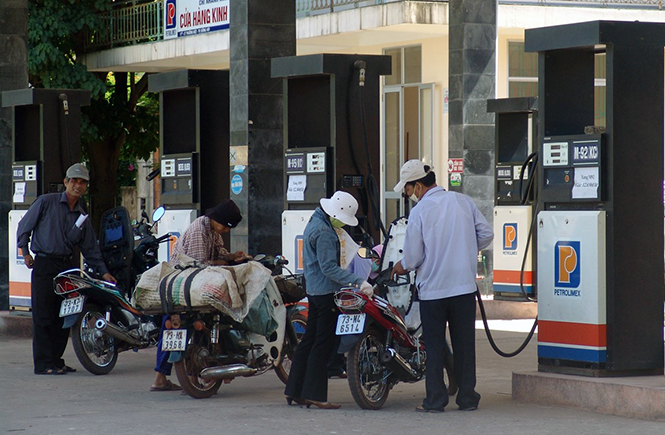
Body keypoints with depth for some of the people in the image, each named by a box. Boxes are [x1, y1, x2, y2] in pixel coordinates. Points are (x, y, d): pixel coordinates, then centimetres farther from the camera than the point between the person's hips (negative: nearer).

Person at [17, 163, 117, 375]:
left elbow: (90, 248, 18)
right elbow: (24, 226, 3)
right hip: (44, 264, -6)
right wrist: (24, 251, -5)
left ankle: (56, 360, 14)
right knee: (43, 316, -7)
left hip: (68, 266, 6)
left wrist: (103, 272, 10)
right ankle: (43, 364, -6)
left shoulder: (82, 216, 15)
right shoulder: (46, 202, 0)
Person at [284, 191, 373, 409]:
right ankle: (314, 394, -5)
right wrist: (358, 282, -27)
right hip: (326, 291, -10)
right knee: (323, 343, -6)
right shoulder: (323, 233, -19)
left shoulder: (315, 223, 14)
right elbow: (329, 268, -23)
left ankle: (294, 391, 15)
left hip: (314, 291, 10)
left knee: (310, 339, 13)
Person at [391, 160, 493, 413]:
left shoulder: (420, 211, -10)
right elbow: (486, 234, 6)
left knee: (434, 346, 6)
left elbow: (413, 256, -8)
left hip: (432, 289, -3)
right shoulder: (464, 202, 1)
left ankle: (435, 400, 6)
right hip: (464, 286, 3)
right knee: (464, 344, 9)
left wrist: (401, 267, 14)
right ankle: (467, 398, 11)